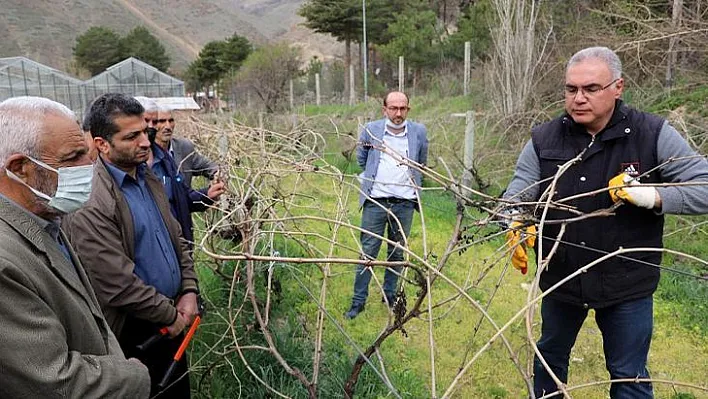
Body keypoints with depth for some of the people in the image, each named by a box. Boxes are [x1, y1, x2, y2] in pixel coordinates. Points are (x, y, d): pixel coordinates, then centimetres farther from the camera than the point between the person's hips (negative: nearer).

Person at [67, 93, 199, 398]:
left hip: (171, 320, 7)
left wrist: (189, 291, 0)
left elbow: (177, 238, 11)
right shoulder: (90, 204, -24)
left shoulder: (148, 178, 3)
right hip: (133, 334, -7)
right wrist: (170, 315, -12)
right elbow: (118, 285, -24)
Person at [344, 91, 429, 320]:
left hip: (405, 202, 2)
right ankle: (358, 301, 11)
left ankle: (390, 296, 27)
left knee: (398, 252, 11)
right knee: (368, 252, 1)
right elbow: (361, 159, 17)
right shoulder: (371, 130, 1)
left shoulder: (419, 132, 3)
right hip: (375, 201, -1)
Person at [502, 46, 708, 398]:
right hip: (559, 277, 2)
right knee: (550, 356, 23)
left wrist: (653, 195, -28)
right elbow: (517, 196, -10)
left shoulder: (654, 134, -11)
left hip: (627, 284, -1)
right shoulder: (543, 140, -7)